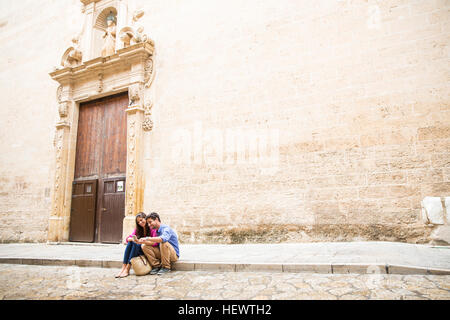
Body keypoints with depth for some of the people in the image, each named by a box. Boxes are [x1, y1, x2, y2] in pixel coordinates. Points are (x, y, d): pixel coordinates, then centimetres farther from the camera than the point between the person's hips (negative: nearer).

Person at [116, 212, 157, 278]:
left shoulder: (152, 229, -7)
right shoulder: (137, 229, 13)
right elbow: (130, 237, -2)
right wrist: (132, 239, -25)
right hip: (138, 252, 5)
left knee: (136, 244, -28)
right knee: (130, 243, -21)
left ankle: (127, 270, -30)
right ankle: (123, 267, -27)